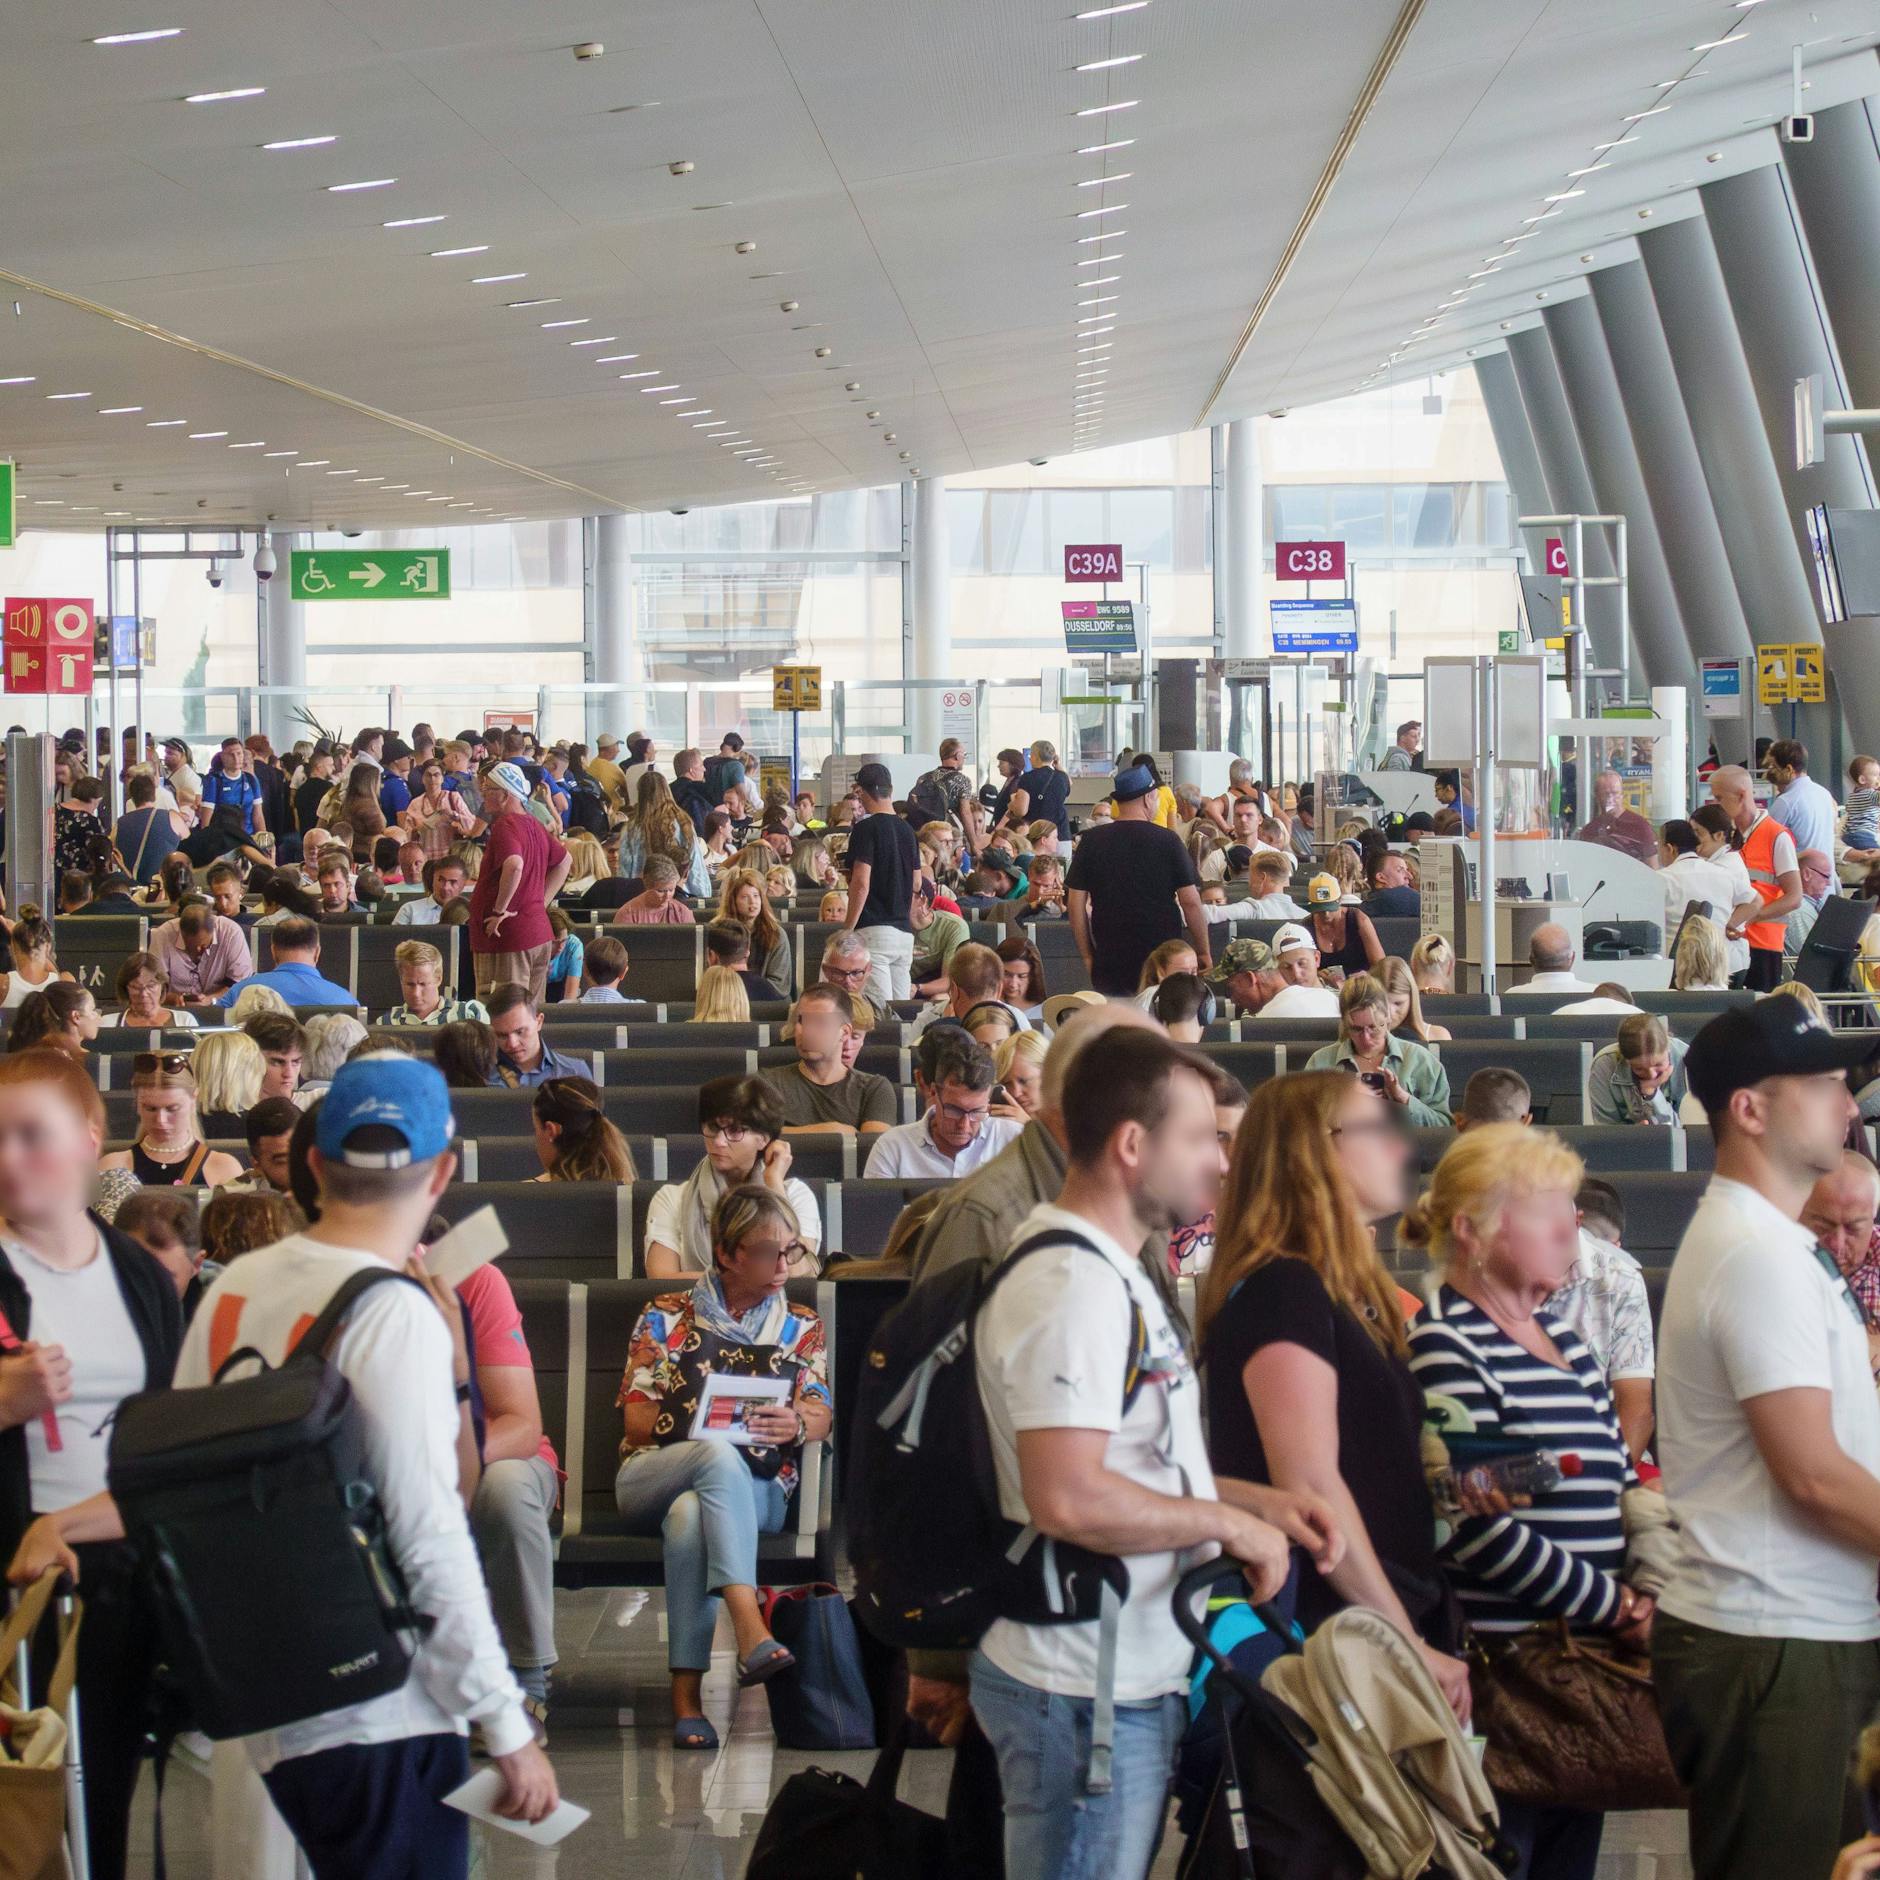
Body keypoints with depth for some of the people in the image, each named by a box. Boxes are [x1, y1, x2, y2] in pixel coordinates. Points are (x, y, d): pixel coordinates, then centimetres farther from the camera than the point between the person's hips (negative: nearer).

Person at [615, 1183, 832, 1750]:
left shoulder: (802, 1328, 18)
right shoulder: (666, 1318, 13)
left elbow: (821, 1416, 5)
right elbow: (636, 1418, 3)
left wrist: (795, 1425, -21)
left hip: (755, 1489, 1)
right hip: (651, 1478, -1)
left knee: (690, 1515, -39)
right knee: (720, 1456, -40)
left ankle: (687, 1695, -45)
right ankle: (751, 1632, -56)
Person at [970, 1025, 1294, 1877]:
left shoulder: (1110, 1278, 15)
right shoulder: (1071, 1288, -19)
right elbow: (1069, 1498, -30)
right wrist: (1228, 1523, -18)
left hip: (1128, 1681, 10)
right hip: (1088, 1693, -10)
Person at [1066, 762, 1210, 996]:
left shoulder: (1091, 841, 0)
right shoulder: (1167, 840, -6)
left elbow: (1077, 903, 1)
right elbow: (1190, 900, -6)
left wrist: (1087, 955, 10)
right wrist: (1203, 952, 4)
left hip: (1109, 961, 2)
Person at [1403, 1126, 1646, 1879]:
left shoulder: (1562, 1338, 16)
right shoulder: (1444, 1349, -12)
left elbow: (1621, 1477, 21)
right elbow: (1473, 1528, -19)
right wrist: (1612, 1603, -13)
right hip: (1500, 1670, -9)